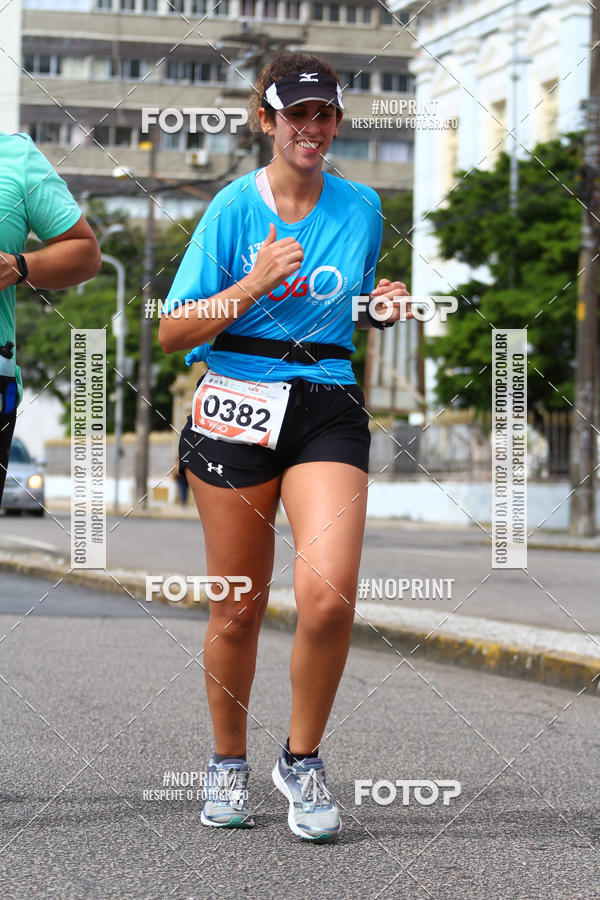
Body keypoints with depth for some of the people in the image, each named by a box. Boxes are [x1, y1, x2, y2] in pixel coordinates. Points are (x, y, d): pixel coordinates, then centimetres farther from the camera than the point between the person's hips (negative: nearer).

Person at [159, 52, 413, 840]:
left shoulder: (361, 207, 9)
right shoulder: (235, 207, -1)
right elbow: (173, 333, -4)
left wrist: (385, 306, 4)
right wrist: (256, 282, -15)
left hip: (328, 410, 2)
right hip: (237, 405, -1)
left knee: (329, 595, -18)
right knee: (239, 606, 4)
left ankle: (302, 759, 3)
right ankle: (229, 763, 27)